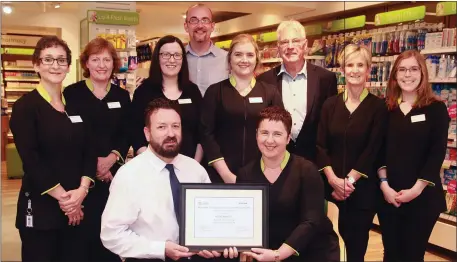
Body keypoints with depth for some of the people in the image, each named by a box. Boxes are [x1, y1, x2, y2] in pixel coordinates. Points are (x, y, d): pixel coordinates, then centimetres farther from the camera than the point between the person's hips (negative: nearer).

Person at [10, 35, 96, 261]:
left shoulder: (76, 105, 10)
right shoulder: (25, 106, -5)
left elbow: (89, 150, 5)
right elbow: (30, 159, -13)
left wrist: (81, 190, -10)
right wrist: (62, 196, -14)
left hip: (77, 206, 5)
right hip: (40, 206, -5)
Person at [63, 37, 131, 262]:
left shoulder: (122, 96, 9)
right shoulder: (71, 93, -1)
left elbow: (127, 135, 7)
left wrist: (112, 158, -11)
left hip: (114, 172, 3)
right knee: (84, 230, 0)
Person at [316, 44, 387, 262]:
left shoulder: (378, 107, -3)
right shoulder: (330, 104, 5)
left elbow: (373, 150, -7)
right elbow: (321, 145, 0)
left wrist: (350, 180, -13)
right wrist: (333, 179, -12)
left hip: (363, 188, -2)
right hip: (332, 185, 2)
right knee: (344, 237, 7)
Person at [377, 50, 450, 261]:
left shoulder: (436, 108, -2)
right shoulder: (385, 108, 5)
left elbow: (438, 153, -8)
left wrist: (417, 188, -14)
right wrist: (384, 185, -9)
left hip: (422, 196, -2)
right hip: (387, 194, 2)